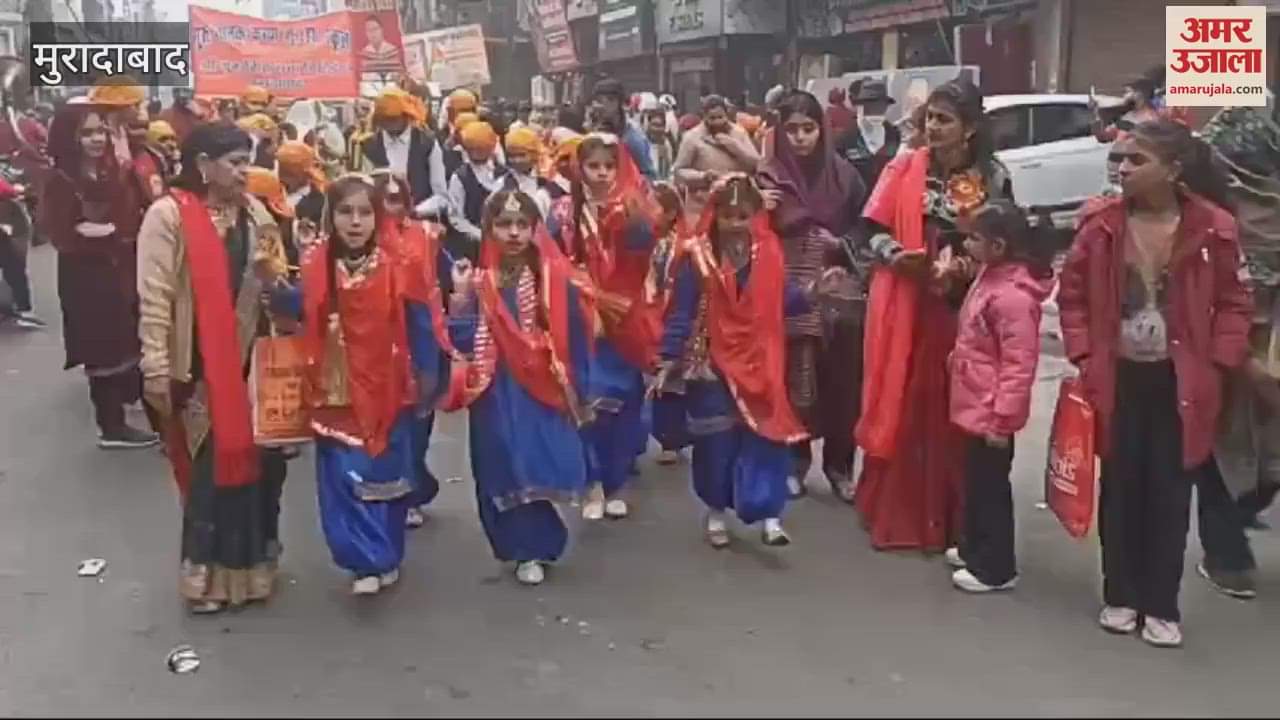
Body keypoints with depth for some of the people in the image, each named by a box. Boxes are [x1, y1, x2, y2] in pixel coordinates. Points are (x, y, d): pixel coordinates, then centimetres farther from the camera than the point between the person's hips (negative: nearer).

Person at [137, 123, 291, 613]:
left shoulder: (253, 212, 8)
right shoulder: (169, 215, -10)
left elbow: (274, 286, 16)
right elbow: (155, 299, -13)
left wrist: (270, 273, -6)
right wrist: (156, 369, -16)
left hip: (251, 358, 6)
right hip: (200, 365, -5)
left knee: (257, 458, 11)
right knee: (212, 466, 2)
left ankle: (251, 561, 29)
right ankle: (207, 575, 17)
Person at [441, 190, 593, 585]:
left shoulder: (556, 279, -6)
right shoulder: (479, 281, 0)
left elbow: (575, 341, -3)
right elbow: (463, 341, -6)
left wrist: (579, 396, -2)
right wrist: (461, 295, -18)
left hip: (544, 393, -2)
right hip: (495, 396, 2)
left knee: (541, 468, -4)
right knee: (505, 472, 6)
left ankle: (533, 547, 18)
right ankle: (530, 548, 24)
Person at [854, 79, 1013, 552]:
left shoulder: (992, 177, 2)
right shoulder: (904, 169, 1)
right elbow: (872, 232, 0)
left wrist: (967, 267, -13)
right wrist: (896, 255, -19)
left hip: (963, 309, 0)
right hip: (904, 306, 0)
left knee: (954, 413, 6)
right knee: (901, 408, 4)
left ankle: (951, 518, 21)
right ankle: (896, 514, 18)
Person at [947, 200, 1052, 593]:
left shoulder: (1013, 295, -25)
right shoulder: (991, 276, 6)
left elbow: (1019, 364, -25)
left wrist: (1002, 417, -23)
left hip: (991, 412, -10)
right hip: (977, 405, 10)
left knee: (990, 487, 3)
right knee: (976, 482, 21)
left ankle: (995, 568, 15)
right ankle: (975, 549, 36)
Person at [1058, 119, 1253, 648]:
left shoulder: (1212, 228, -8)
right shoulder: (1101, 225, -6)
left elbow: (1234, 303, 1)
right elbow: (1072, 295, 2)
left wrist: (1216, 365, -6)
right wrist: (1084, 357, -5)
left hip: (1181, 382, -1)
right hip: (1118, 377, 1)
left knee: (1170, 492, 6)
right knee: (1121, 487, 10)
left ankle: (1162, 606, 19)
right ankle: (1120, 596, 25)